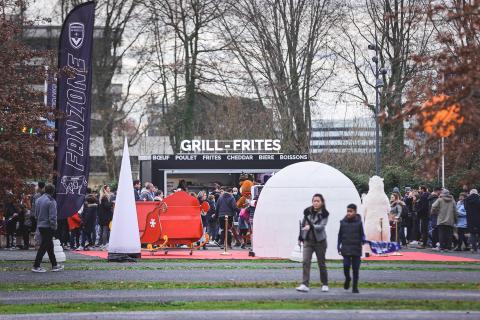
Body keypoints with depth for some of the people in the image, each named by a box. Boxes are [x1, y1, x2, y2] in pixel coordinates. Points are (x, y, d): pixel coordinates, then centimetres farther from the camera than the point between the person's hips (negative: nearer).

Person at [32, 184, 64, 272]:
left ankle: (54, 265, 22)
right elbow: (52, 217, -19)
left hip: (40, 225, 8)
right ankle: (36, 266, -4)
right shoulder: (51, 201, -16)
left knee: (49, 246, 16)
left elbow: (36, 214, 16)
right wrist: (54, 227, -14)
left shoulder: (38, 200, 8)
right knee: (44, 246, -3)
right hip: (48, 226, -8)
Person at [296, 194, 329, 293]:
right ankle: (305, 285, -15)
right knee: (306, 262, -11)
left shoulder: (324, 214, -7)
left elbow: (321, 226, -20)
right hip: (308, 240, 2)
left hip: (320, 241, -2)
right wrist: (300, 238, 16)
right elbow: (303, 224, 15)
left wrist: (311, 226, -36)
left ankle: (325, 284, 23)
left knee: (321, 263, 8)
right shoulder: (308, 212, 4)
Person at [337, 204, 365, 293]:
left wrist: (363, 240, -17)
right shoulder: (343, 222, 5)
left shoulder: (358, 222, 1)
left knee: (355, 268, 2)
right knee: (346, 265, -12)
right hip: (346, 248, 0)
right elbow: (340, 235, 11)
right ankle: (347, 279, 19)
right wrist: (339, 247, 7)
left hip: (356, 249, 0)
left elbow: (362, 234, 4)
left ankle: (355, 287, 12)